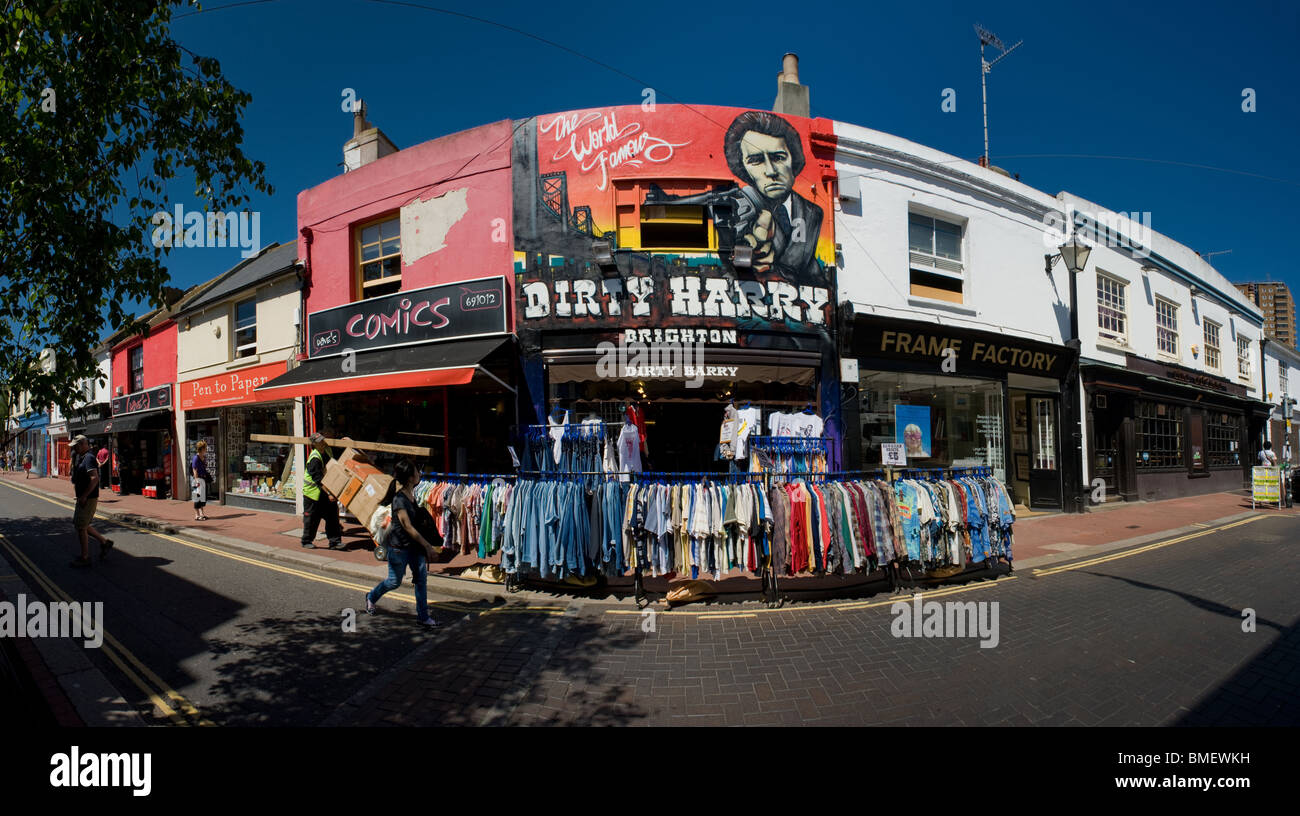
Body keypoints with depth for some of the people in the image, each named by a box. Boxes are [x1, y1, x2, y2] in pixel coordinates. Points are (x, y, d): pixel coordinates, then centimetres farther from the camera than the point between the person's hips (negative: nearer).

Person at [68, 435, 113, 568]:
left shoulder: (89, 458, -17)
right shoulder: (81, 457, 16)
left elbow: (94, 478, -27)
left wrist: (84, 496, -26)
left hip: (88, 499, -10)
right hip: (83, 498, 10)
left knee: (81, 527, -4)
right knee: (78, 524, 17)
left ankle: (84, 558, 5)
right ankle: (104, 542, 23)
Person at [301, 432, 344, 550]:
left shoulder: (327, 450, 1)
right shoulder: (314, 459, -24)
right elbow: (319, 479, -27)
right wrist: (328, 493, -31)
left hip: (325, 491, 7)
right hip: (313, 491, -7)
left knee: (332, 514, 2)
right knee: (311, 518, 4)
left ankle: (334, 541, 4)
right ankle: (306, 541, 22)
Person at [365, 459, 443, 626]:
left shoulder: (412, 494, 1)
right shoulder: (399, 500, -23)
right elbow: (408, 527, -24)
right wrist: (428, 546, -22)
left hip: (415, 545, 7)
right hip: (399, 547, -7)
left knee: (421, 579, 5)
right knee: (394, 582, 11)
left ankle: (423, 616, 14)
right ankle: (371, 597, 39)